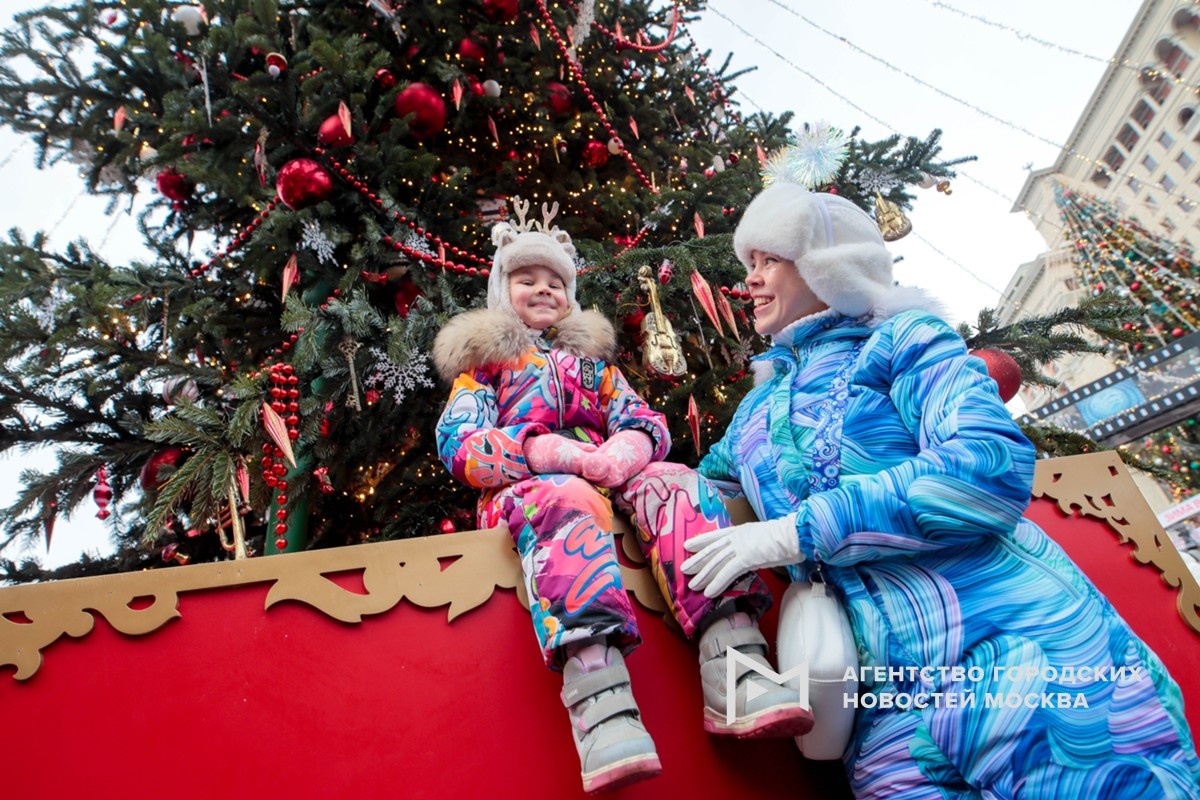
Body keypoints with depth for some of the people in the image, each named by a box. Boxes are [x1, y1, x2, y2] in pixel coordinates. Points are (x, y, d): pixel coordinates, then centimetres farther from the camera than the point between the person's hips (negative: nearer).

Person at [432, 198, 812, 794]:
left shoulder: (593, 358, 31)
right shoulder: (484, 359, 21)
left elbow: (647, 424, 15)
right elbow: (460, 446, 1)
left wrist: (629, 447, -13)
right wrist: (566, 455, -14)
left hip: (610, 475, 4)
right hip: (525, 488, -3)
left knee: (676, 484, -28)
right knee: (565, 501, -37)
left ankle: (733, 674, -44)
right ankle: (601, 706, -57)